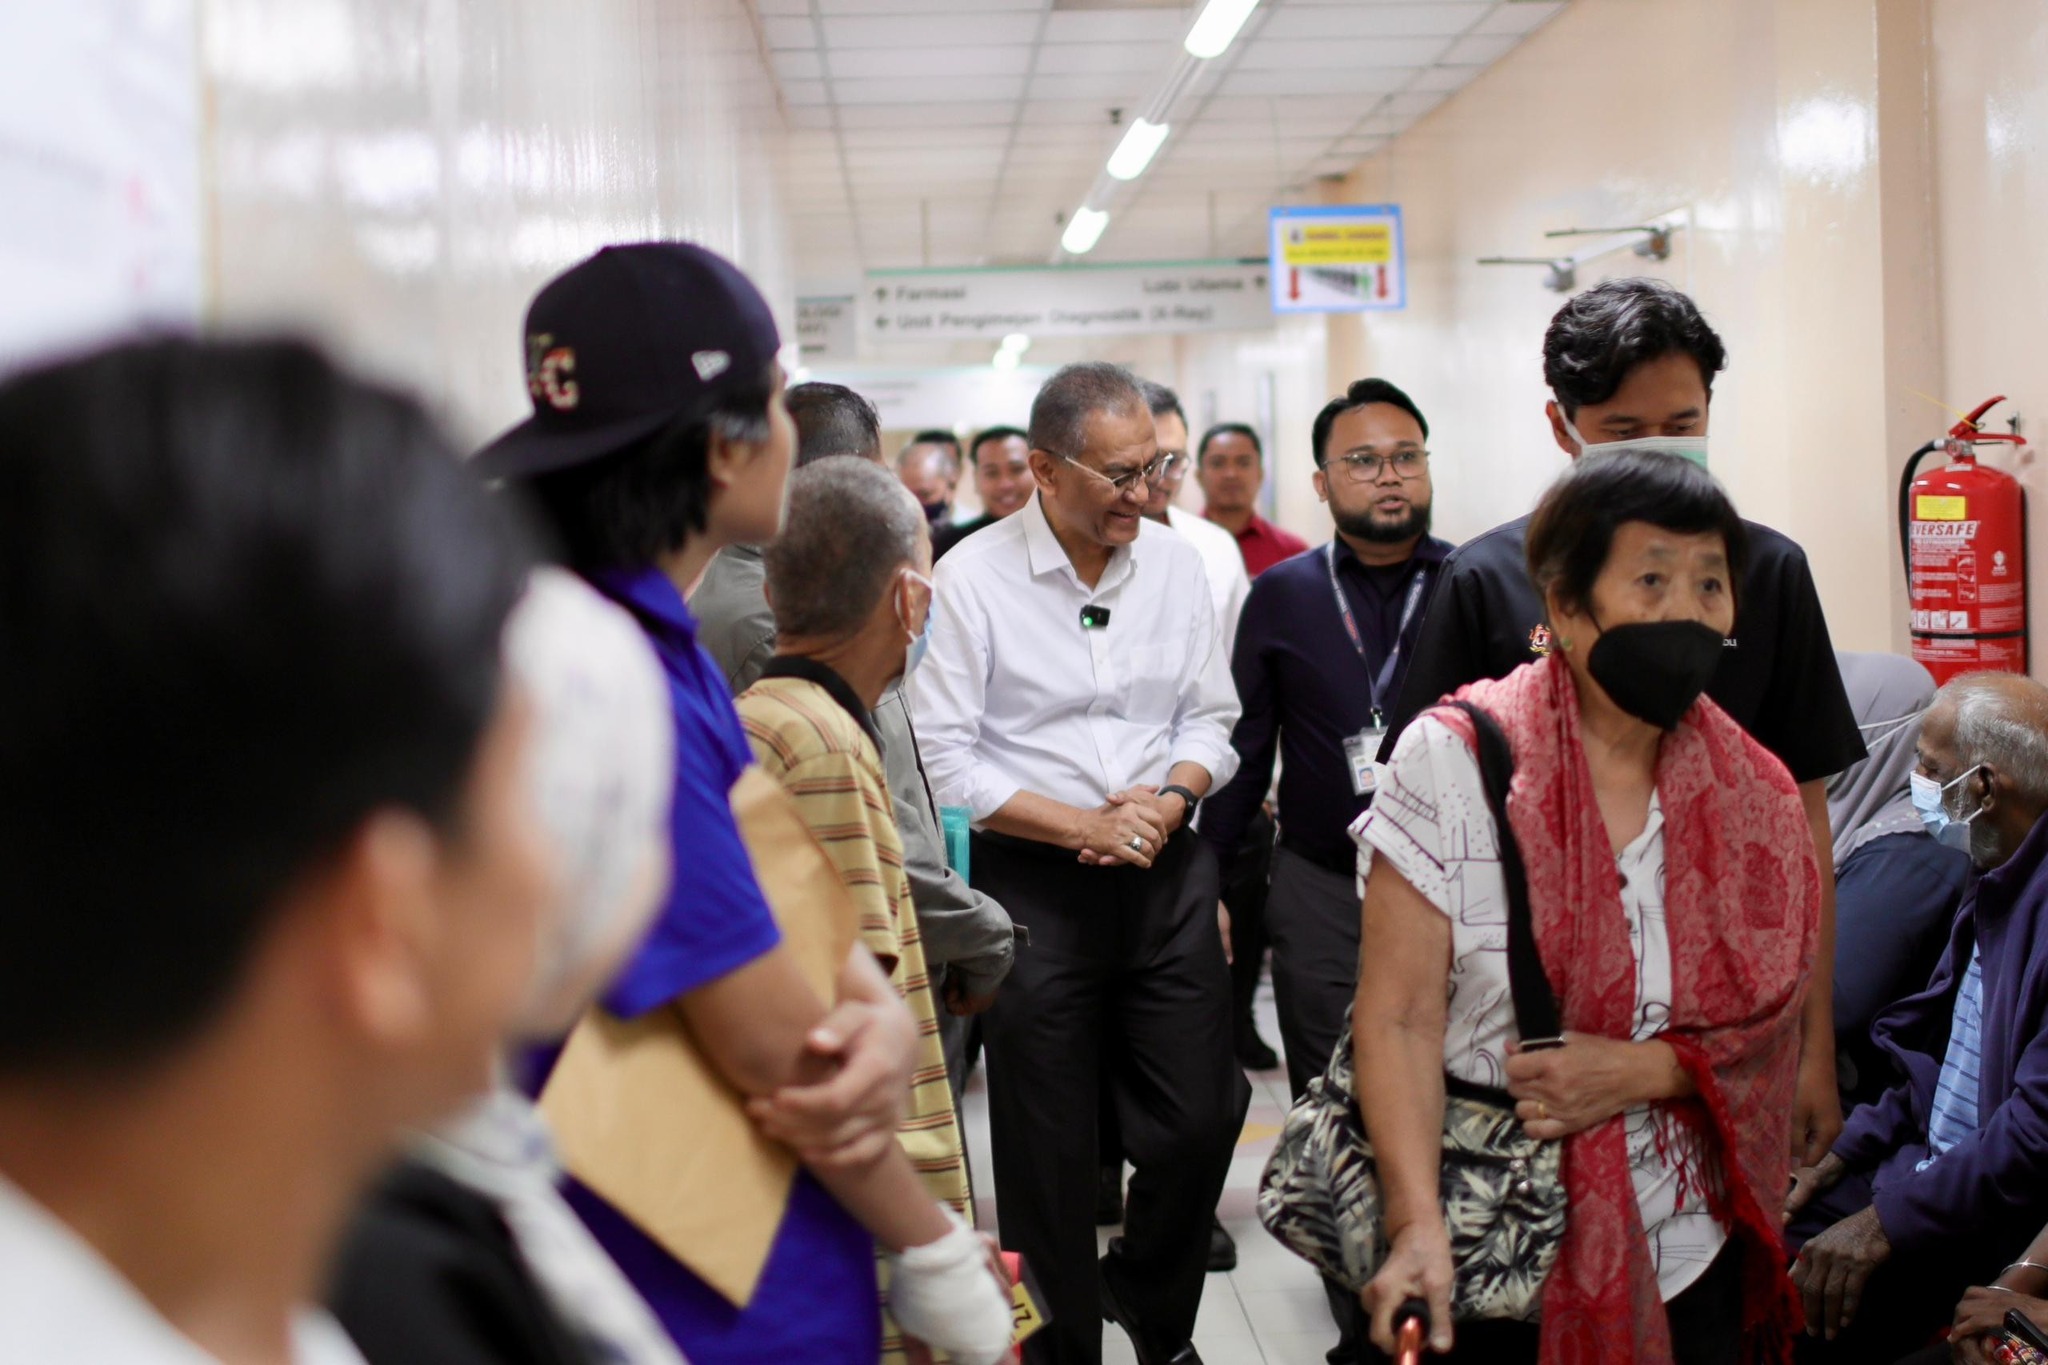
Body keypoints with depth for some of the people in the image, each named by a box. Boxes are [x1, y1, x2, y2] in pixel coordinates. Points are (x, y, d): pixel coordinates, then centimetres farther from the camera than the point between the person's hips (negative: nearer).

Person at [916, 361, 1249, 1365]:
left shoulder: (1175, 565, 5)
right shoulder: (973, 578, -9)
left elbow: (1209, 719, 12)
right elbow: (944, 758, -12)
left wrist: (1168, 801, -9)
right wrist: (1085, 826, -16)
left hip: (1168, 872, 4)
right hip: (1035, 881, -3)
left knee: (1200, 1119, 5)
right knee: (1047, 1147, 6)